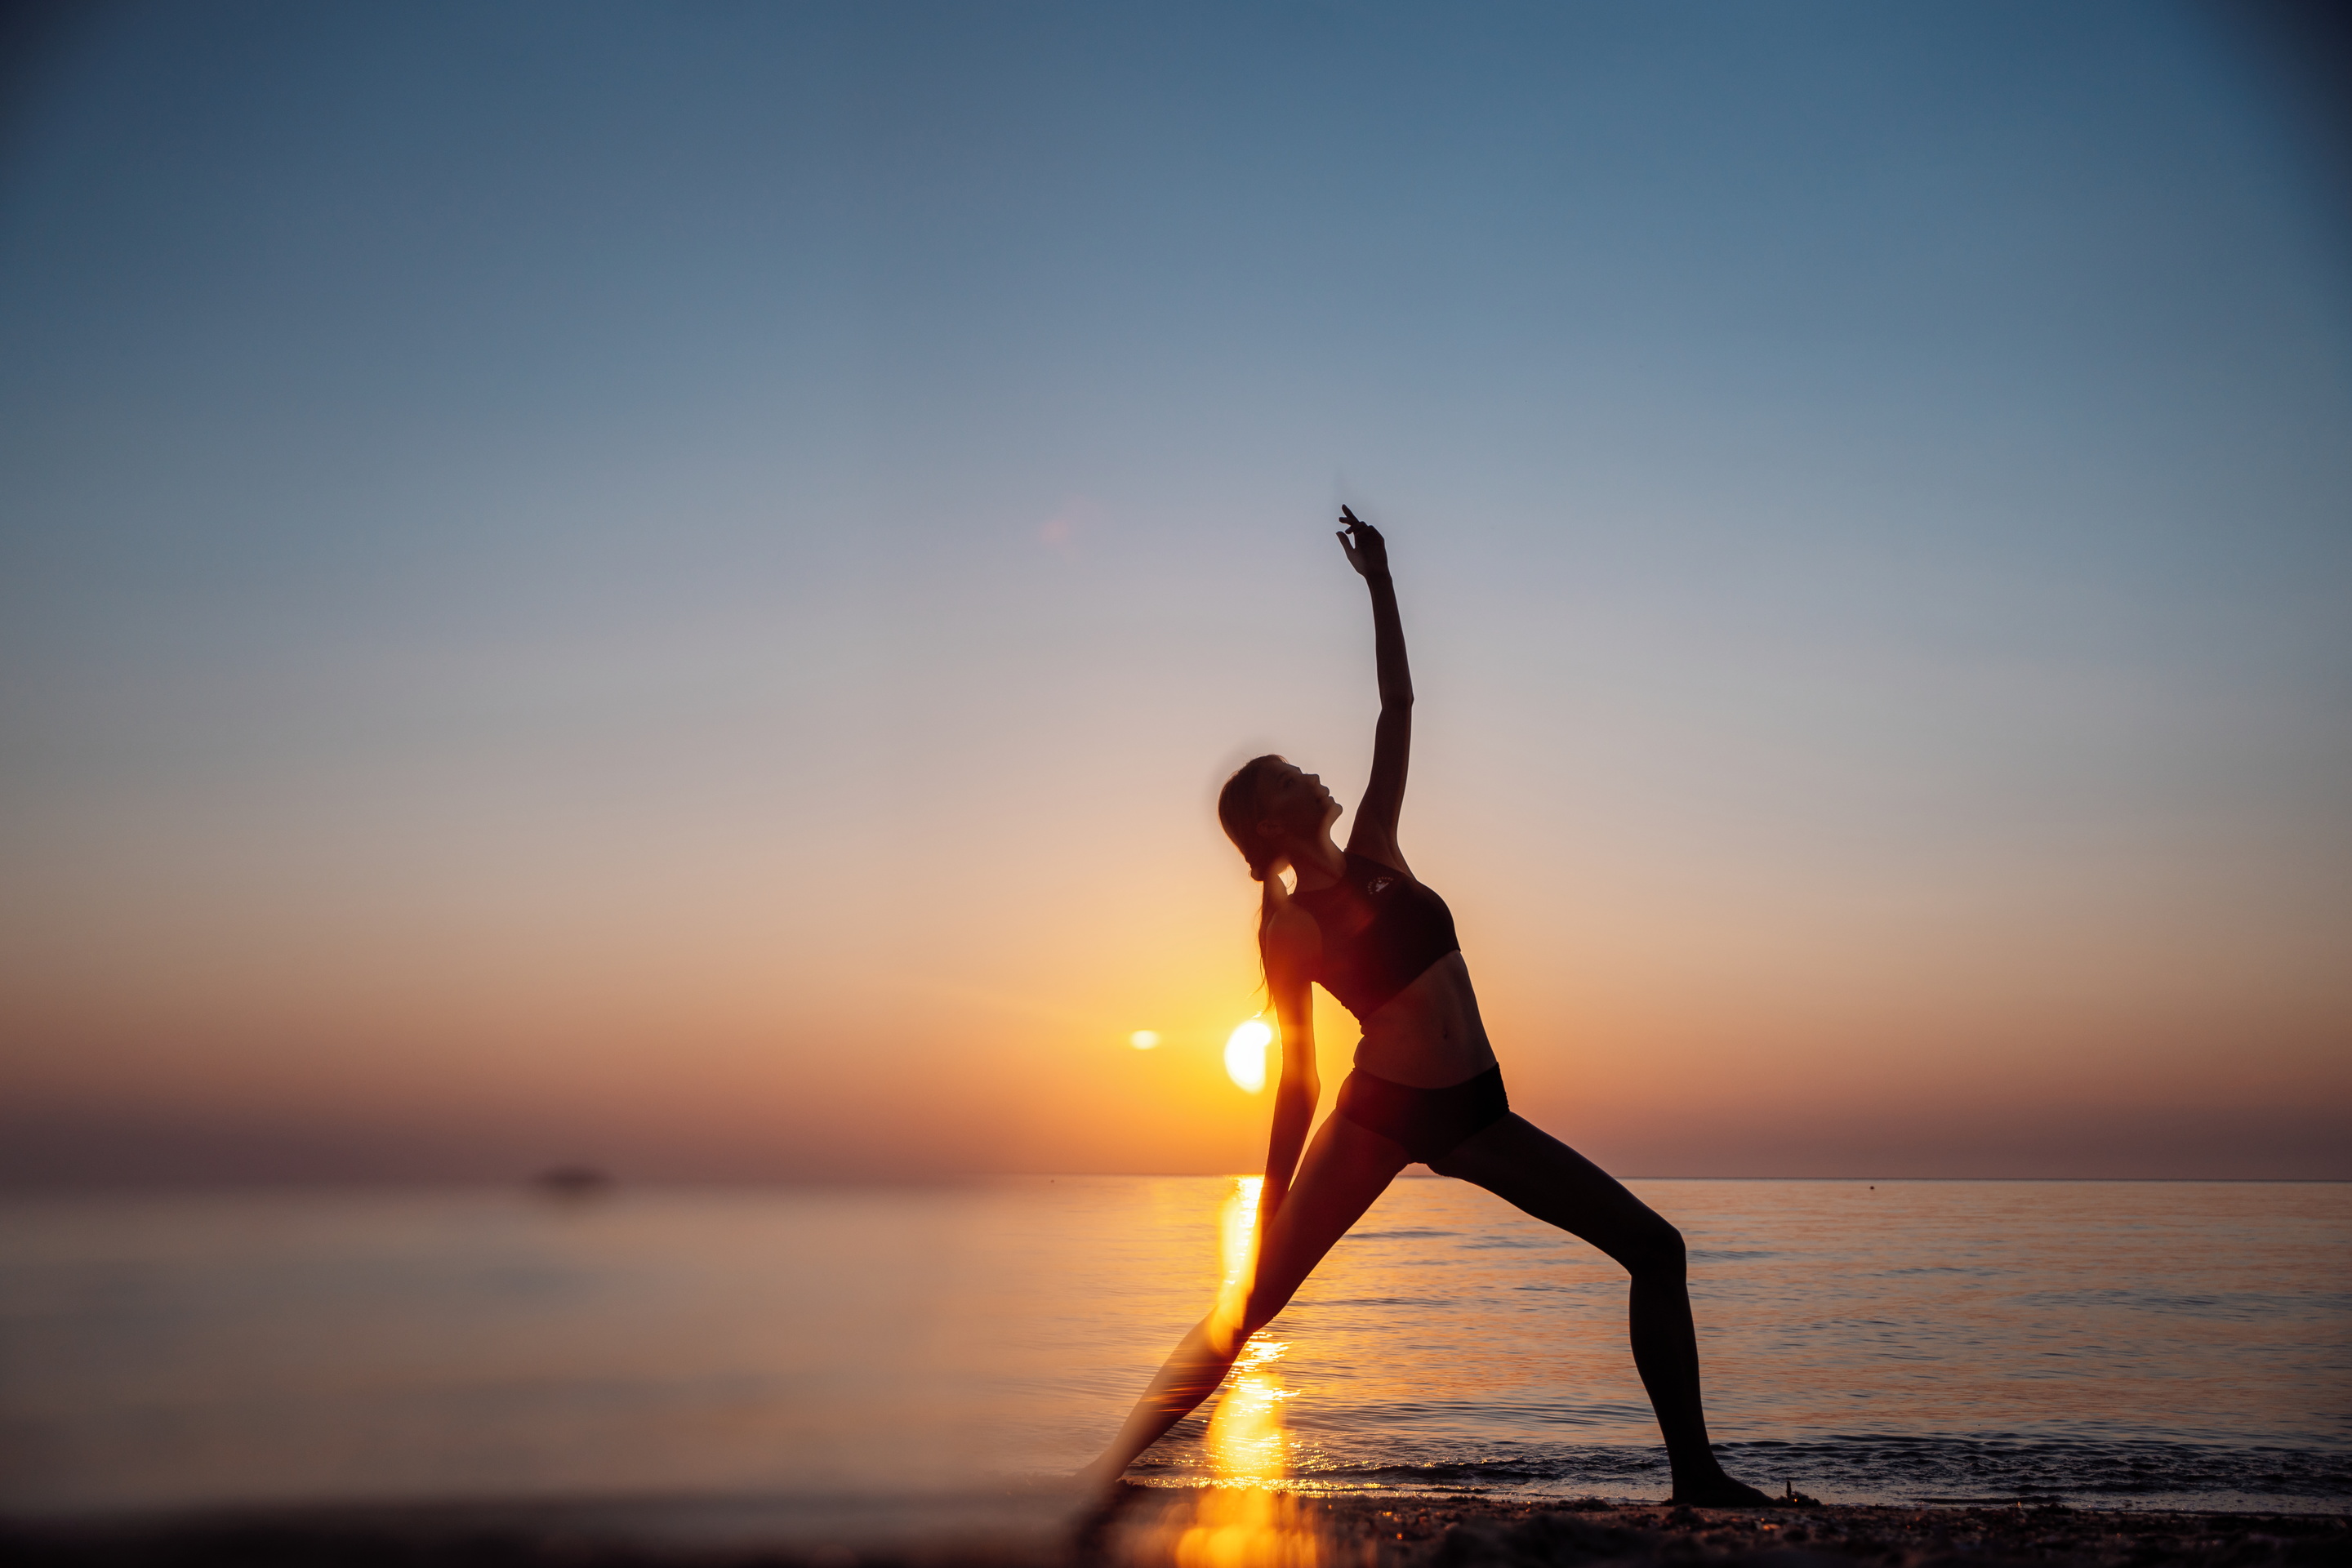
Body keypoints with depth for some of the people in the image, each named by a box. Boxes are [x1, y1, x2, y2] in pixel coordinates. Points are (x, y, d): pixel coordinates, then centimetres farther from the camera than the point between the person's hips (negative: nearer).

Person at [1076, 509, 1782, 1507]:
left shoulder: (1373, 854, 5)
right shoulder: (1286, 927, -7)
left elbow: (1397, 709, 7)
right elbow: (1296, 1079, -6)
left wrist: (1379, 581, 7)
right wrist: (1266, 1220, -7)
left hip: (1470, 1112, 6)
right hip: (1378, 1113, -5)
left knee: (1656, 1249, 2)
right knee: (1250, 1307, -10)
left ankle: (1695, 1472, 7)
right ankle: (1105, 1471, -1)